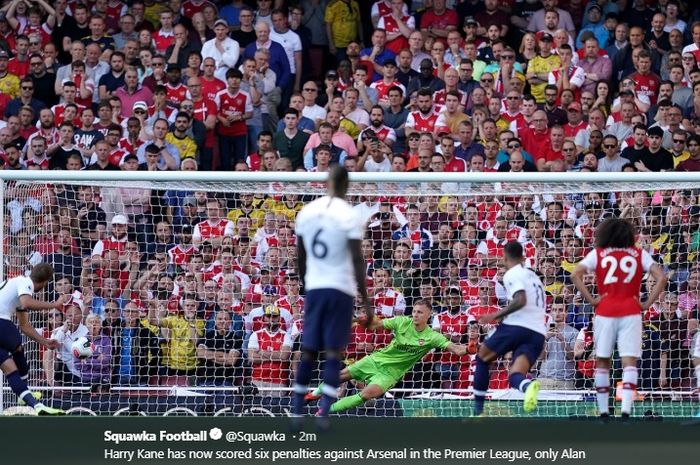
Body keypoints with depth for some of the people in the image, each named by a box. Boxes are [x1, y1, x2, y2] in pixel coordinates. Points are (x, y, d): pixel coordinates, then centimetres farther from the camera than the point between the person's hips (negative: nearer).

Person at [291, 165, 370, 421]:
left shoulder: (306, 212, 5)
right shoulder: (349, 215, -10)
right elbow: (358, 261, -13)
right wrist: (366, 301, -9)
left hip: (313, 288, 4)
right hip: (341, 289, -4)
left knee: (308, 351, 11)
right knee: (333, 351, -3)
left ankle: (297, 413, 12)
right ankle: (323, 415, -11)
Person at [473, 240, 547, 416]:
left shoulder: (512, 274, -2)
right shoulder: (533, 275, 24)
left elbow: (521, 300, -18)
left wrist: (496, 315, -15)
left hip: (516, 327, -6)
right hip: (538, 334, 6)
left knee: (482, 358, 16)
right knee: (514, 376, -5)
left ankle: (477, 409, 14)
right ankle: (529, 385, -43)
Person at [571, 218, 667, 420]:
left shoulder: (597, 254, 8)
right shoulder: (639, 254, 9)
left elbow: (575, 274, -4)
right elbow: (662, 278, 0)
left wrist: (591, 300, 0)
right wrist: (647, 303, 3)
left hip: (605, 312, 0)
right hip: (631, 313, 0)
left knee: (602, 362, 11)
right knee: (629, 362, -6)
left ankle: (603, 412, 14)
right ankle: (626, 411, -20)